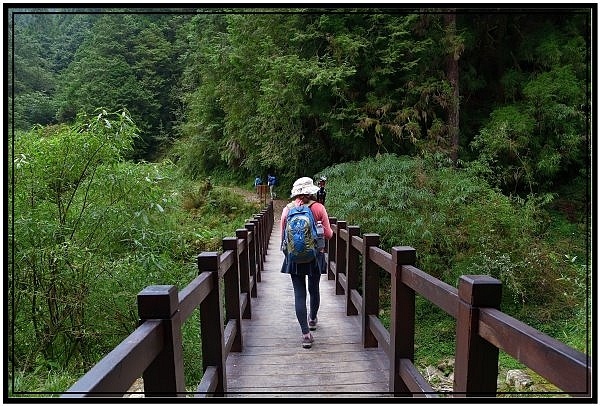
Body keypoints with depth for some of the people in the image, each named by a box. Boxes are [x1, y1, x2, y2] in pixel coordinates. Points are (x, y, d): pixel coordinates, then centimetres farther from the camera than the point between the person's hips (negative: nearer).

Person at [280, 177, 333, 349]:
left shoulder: (287, 210, -5)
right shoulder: (318, 208, -10)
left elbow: (283, 236, 1)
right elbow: (328, 234, -8)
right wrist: (331, 229, 14)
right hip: (315, 256, 0)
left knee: (299, 294, 3)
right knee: (314, 289, 22)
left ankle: (306, 334, -1)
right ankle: (313, 319, 44)